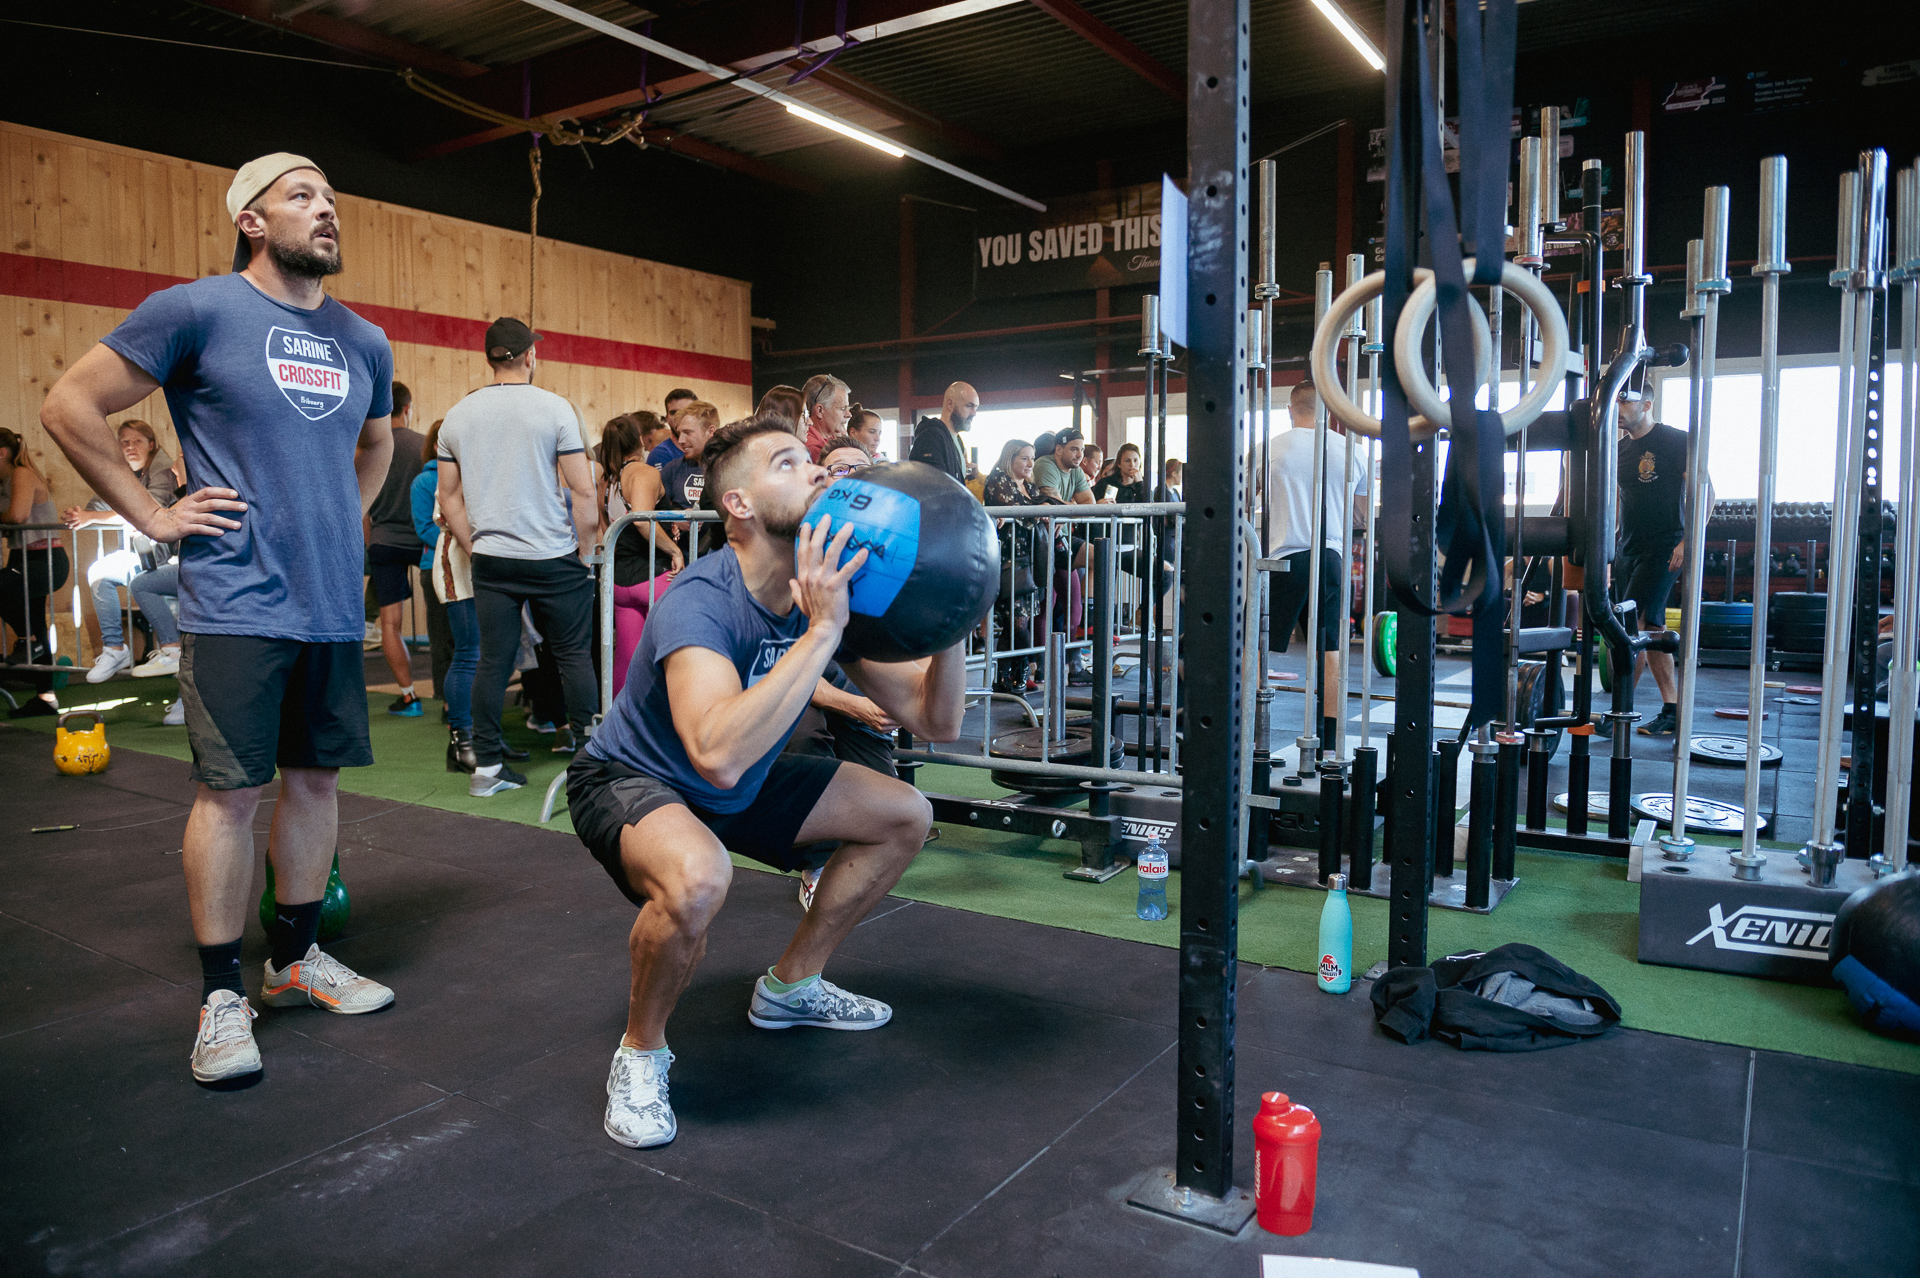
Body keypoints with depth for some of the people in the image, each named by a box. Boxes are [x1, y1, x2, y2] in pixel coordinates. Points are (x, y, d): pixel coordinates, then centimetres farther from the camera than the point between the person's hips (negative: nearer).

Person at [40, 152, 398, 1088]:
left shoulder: (364, 342, 12)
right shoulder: (198, 310, -5)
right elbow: (69, 406, -3)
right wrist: (152, 516, -6)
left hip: (334, 605, 6)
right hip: (237, 606, -5)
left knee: (317, 778, 12)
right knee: (230, 791, -1)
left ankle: (296, 958, 27)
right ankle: (221, 995, 12)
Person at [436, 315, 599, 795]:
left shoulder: (458, 416, 8)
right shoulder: (554, 408, -6)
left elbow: (449, 496, 11)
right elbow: (583, 492, -8)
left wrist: (475, 549, 15)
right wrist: (585, 550, 1)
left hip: (491, 558, 4)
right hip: (552, 557, -4)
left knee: (493, 660, 7)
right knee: (573, 653, 7)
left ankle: (487, 766, 11)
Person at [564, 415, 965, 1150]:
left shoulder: (830, 592, -12)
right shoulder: (701, 602, -32)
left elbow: (936, 723, -8)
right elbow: (719, 755, -50)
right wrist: (821, 631, -46)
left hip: (741, 785, 8)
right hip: (630, 780, -7)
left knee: (905, 817, 4)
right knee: (696, 877, -40)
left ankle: (790, 986, 22)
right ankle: (641, 1053, -7)